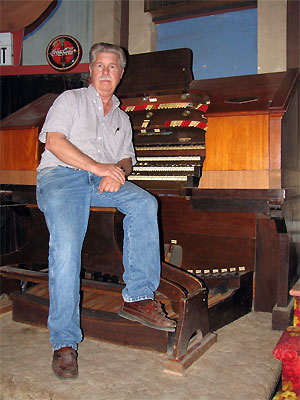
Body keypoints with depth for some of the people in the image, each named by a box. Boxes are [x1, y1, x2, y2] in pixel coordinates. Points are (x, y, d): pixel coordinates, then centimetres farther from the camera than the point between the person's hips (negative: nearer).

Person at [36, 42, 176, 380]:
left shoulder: (121, 117, 29)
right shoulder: (71, 99, 15)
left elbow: (126, 158, 20)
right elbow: (54, 141, -2)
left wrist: (118, 172, -6)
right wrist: (98, 166, -12)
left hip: (103, 178, 4)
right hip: (60, 175, -3)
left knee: (144, 203, -26)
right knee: (66, 242, -29)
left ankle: (138, 297, -24)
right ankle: (65, 341, -24)